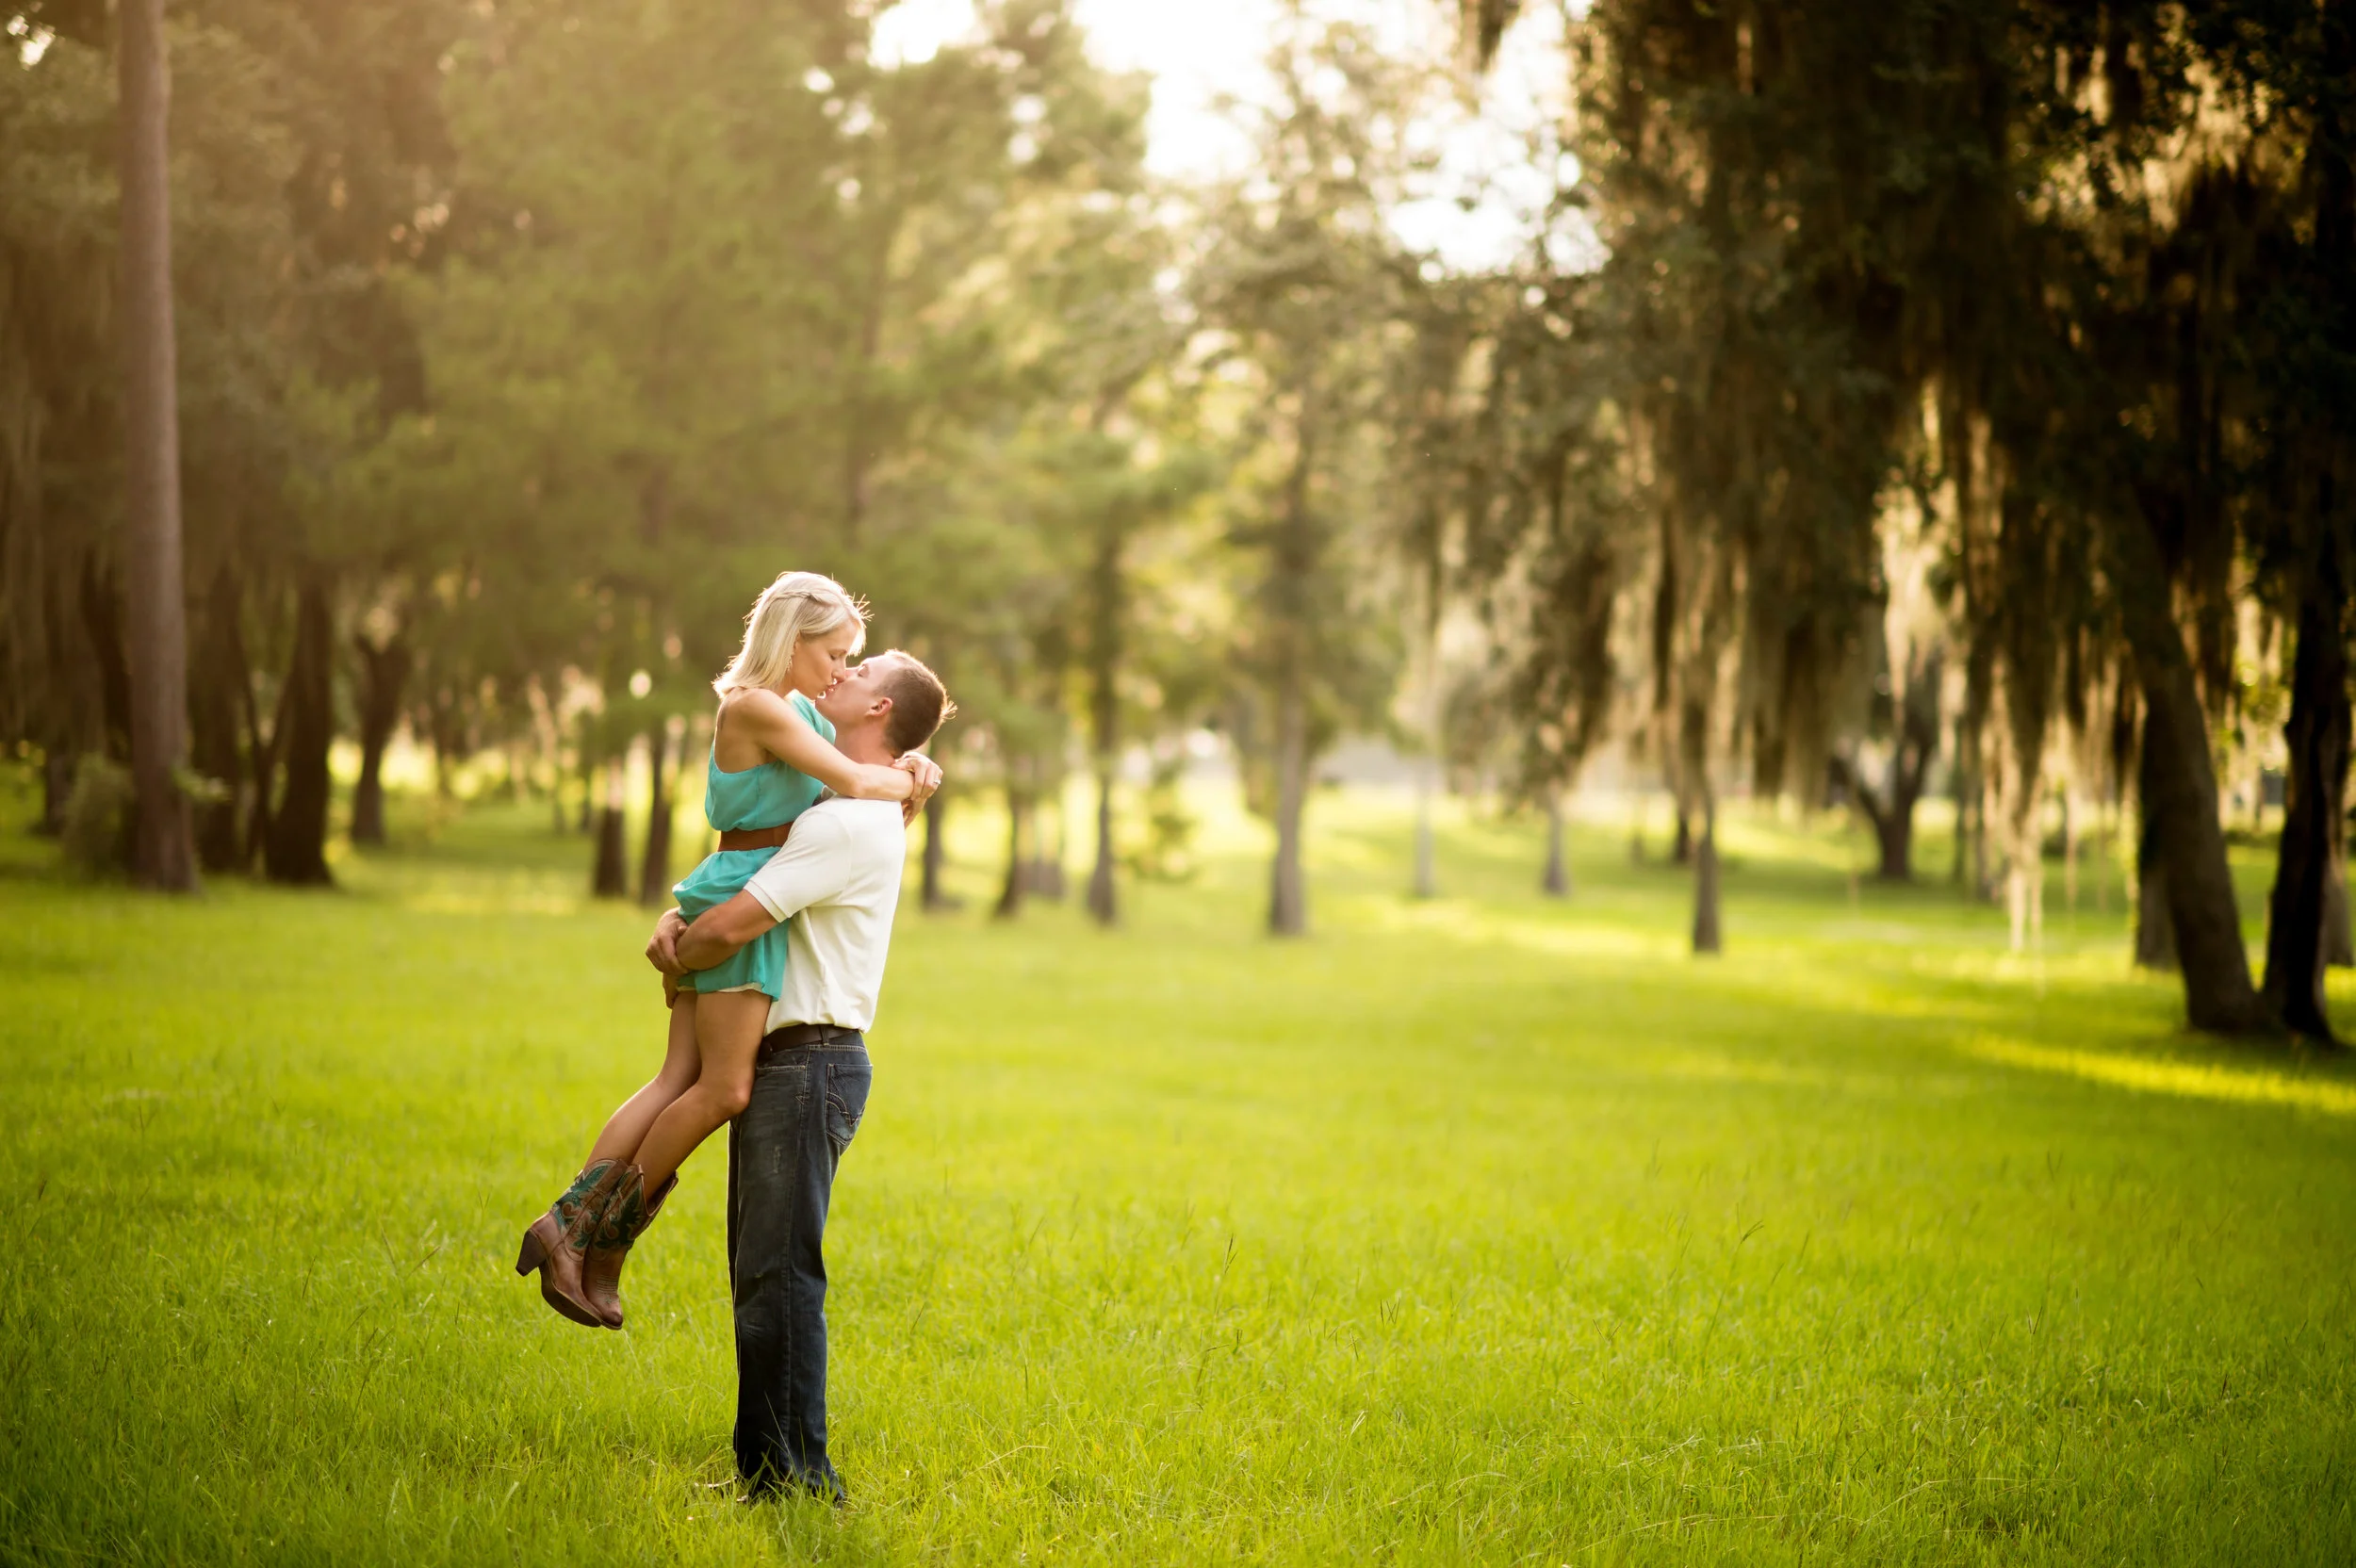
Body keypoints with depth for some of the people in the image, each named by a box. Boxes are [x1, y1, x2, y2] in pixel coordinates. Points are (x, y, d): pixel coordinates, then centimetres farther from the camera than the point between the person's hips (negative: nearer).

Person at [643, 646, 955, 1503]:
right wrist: (673, 921, -1)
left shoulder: (851, 821, -15)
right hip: (782, 1059, 10)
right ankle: (762, 1464, 19)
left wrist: (677, 963, 0)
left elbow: (734, 926, -20)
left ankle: (797, 1475, -8)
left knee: (779, 1273, -10)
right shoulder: (838, 811, 18)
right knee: (761, 1271, 13)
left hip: (810, 1061, -10)